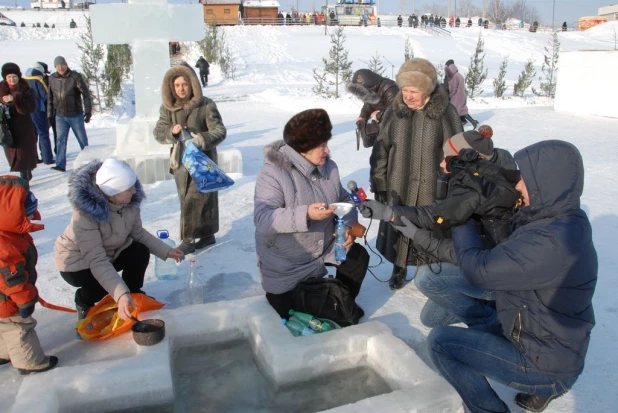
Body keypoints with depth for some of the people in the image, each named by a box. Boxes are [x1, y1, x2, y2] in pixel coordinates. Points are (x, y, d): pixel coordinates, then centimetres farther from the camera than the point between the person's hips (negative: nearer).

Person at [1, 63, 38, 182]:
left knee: (24, 153, -3)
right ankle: (26, 176, 24)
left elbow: (31, 108, -17)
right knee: (13, 154, 10)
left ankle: (24, 178, 4)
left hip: (24, 127, -4)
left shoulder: (26, 90, -6)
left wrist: (15, 99, -28)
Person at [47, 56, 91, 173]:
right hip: (60, 116, 3)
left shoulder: (75, 77, -9)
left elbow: (86, 94, -8)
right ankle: (60, 164, 2)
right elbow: (50, 98, 11)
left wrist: (88, 111, -13)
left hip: (76, 115, -3)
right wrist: (50, 115, 10)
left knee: (82, 139, 8)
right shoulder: (52, 79, 3)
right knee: (61, 140, 0)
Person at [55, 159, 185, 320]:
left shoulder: (129, 201, -20)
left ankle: (133, 292, 10)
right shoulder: (85, 214, -38)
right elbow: (97, 261, -42)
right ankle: (84, 301, 7)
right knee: (104, 286, -29)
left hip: (109, 252, 6)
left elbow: (138, 233, -3)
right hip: (77, 263, -5)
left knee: (140, 253, -19)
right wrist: (121, 294, -51)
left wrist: (166, 251, -10)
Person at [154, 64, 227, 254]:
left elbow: (220, 131, -12)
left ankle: (189, 238, 6)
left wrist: (203, 139, -31)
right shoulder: (167, 108, 2)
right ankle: (207, 235, 25)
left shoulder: (206, 105, -10)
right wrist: (172, 131, -22)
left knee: (195, 200, -6)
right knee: (186, 200, 11)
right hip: (181, 161, 5)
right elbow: (158, 132, 0)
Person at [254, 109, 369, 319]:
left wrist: (348, 225, -16)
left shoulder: (329, 167, -4)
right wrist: (305, 215, -46)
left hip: (325, 249, 6)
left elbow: (344, 200, 6)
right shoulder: (273, 172, -25)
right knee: (289, 314, 3)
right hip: (284, 264, -5)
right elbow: (262, 219, -34)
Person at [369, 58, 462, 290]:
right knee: (398, 227, 13)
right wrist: (379, 184, 4)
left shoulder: (445, 113, -9)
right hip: (399, 187, 2)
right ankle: (399, 267, 36)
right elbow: (381, 151, 4)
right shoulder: (394, 112, -2)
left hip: (432, 189, -2)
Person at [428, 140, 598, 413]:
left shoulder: (552, 242, -31)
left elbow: (479, 271, -26)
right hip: (553, 346, 9)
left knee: (440, 342, -10)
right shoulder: (564, 222, -1)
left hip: (544, 363, -9)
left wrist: (461, 220, -11)